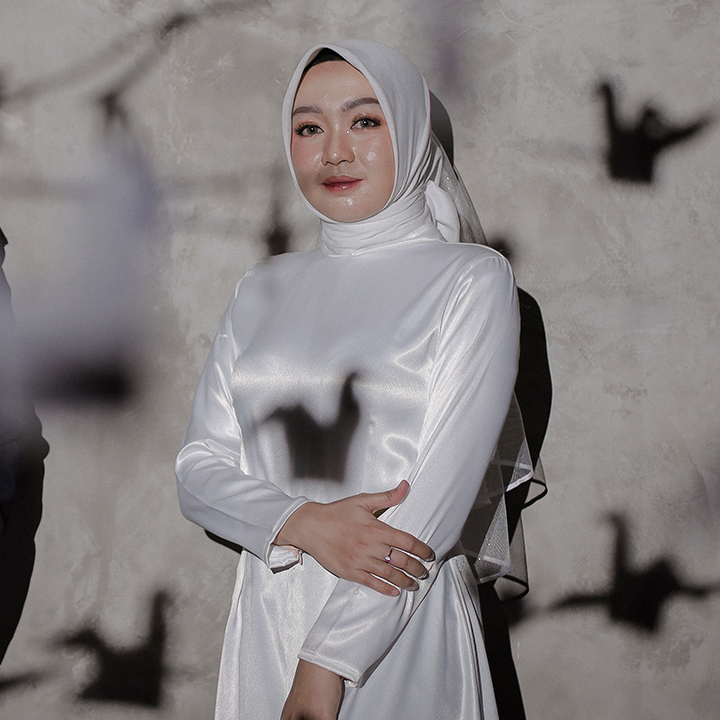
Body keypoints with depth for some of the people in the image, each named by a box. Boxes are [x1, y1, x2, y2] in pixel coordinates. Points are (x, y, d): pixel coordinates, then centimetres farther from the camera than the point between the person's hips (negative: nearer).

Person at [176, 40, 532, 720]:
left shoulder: (472, 279, -6)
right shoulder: (264, 288, 8)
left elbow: (438, 495, -12)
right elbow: (198, 468, 4)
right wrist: (304, 524, -15)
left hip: (402, 631, -4)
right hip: (263, 621, 4)